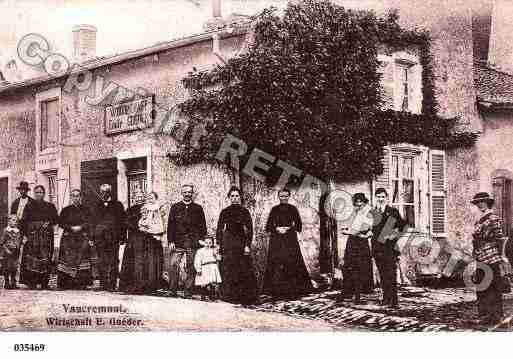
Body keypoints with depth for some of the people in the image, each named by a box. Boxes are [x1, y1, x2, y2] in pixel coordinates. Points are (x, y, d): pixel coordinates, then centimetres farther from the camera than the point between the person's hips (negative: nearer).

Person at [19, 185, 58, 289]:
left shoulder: (50, 206, 15)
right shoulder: (29, 206, 11)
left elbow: (56, 219, 13)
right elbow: (24, 221, 4)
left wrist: (49, 223, -8)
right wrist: (25, 235, -7)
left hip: (46, 235, 1)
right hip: (32, 234, -1)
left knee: (45, 257, -6)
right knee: (32, 257, -10)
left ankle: (44, 283, -4)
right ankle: (31, 283, -11)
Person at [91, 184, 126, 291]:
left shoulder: (117, 205, 10)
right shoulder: (96, 206, 18)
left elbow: (123, 222, 7)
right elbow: (92, 222, 16)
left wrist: (123, 237, -1)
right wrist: (91, 237, 6)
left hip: (113, 237, -2)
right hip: (99, 237, 2)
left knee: (113, 261, -6)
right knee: (102, 261, 0)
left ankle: (112, 285, -5)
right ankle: (103, 283, 4)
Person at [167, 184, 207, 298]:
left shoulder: (198, 208, 12)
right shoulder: (175, 207, 11)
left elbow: (203, 226, 13)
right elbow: (170, 225, 7)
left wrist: (201, 239, 2)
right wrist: (170, 241, -2)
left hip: (193, 243, 0)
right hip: (178, 242, 0)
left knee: (190, 268, 1)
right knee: (173, 265, -11)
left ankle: (188, 292, 5)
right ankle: (172, 291, -4)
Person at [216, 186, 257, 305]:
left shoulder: (245, 211, 7)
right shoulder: (225, 212, 10)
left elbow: (249, 230, 2)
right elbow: (219, 230, 10)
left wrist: (248, 245, -8)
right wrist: (219, 245, 1)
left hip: (241, 242, -1)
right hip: (228, 243, 1)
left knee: (244, 270, -5)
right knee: (228, 271, -2)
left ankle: (246, 297, -1)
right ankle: (230, 295, 3)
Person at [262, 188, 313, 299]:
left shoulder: (293, 209, 7)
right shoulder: (274, 209, 9)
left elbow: (298, 225, 3)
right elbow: (268, 226, 8)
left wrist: (288, 228, -10)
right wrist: (277, 229, -10)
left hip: (291, 240, -1)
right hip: (276, 240, 1)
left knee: (292, 263, -7)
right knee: (276, 263, -5)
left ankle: (293, 290, -2)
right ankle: (277, 291, -2)